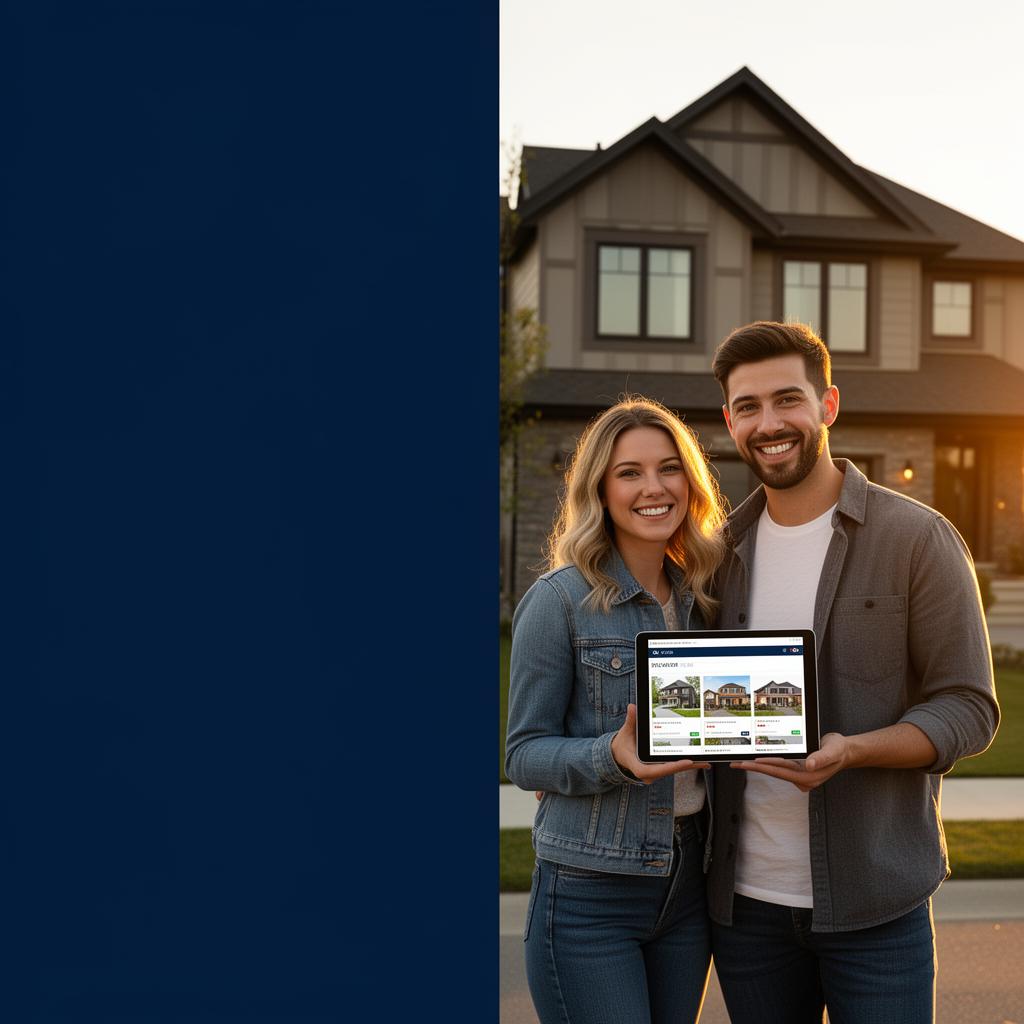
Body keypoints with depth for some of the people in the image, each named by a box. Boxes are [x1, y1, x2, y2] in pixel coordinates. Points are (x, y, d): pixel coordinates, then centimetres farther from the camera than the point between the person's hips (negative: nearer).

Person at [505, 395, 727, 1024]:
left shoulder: (701, 597, 7)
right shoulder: (560, 599, -10)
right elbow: (524, 755, -8)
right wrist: (614, 756, -25)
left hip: (688, 889, 6)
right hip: (590, 896, -6)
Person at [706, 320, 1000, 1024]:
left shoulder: (919, 538, -6)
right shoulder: (722, 550, 7)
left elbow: (969, 710, -7)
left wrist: (850, 751, -24)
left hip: (875, 899, -3)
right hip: (744, 897, 4)